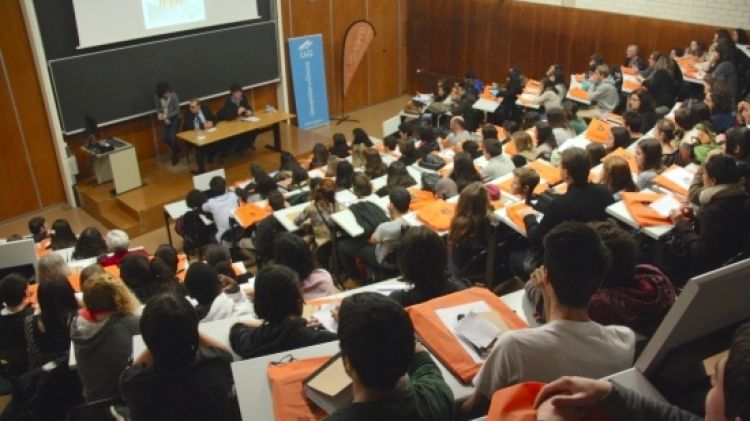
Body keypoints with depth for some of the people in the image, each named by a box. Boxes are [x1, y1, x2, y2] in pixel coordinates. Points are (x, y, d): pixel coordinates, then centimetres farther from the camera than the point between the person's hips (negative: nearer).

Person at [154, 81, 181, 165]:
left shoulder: (173, 96, -21)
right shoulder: (156, 96, -12)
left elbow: (177, 110, -16)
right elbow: (157, 107, 3)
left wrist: (167, 115, -28)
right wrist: (159, 113, -19)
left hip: (174, 119, -4)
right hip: (165, 120, 4)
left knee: (172, 137, -11)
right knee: (164, 138, -1)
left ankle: (175, 155, 14)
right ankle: (177, 149, 29)